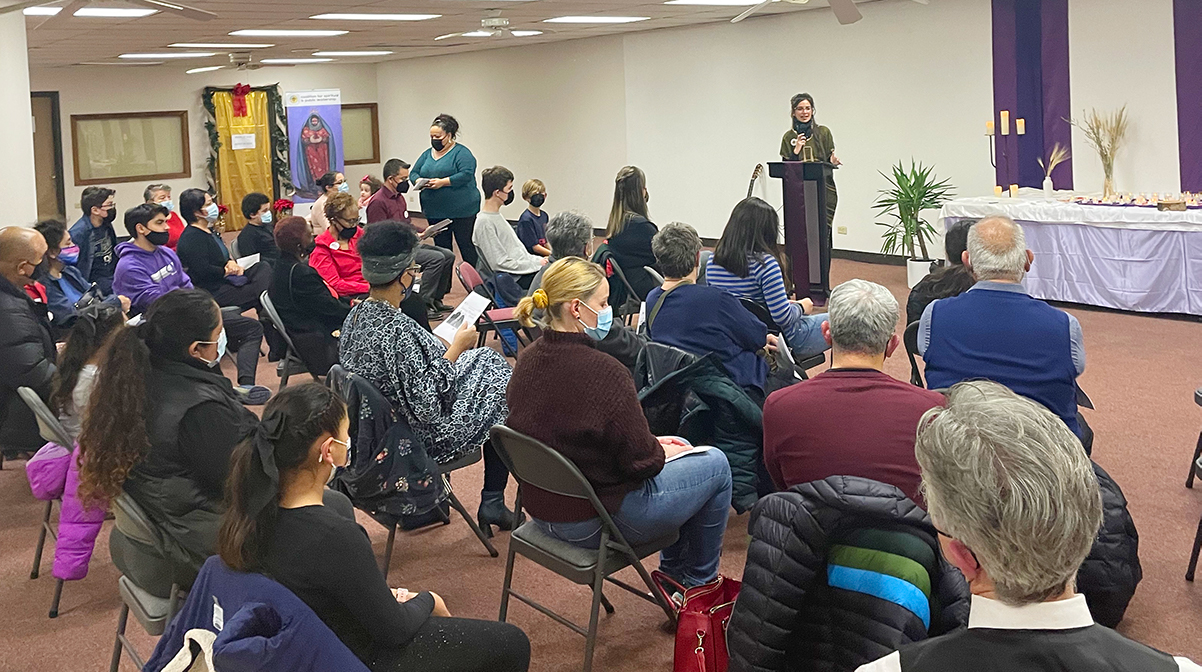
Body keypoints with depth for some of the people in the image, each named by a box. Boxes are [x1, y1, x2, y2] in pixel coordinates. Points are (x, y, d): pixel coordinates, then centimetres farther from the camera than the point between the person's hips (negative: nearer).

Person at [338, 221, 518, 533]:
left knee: (487, 359, 23)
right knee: (502, 391, 14)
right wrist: (456, 349, -20)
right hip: (421, 440, -9)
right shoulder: (398, 331, -33)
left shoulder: (357, 315, -5)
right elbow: (429, 406, -30)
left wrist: (443, 346, 5)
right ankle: (492, 505, 24)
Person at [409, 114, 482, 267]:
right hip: (435, 212, 6)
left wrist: (443, 182, -26)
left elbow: (466, 174, -20)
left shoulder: (461, 152, -7)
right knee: (441, 249, 11)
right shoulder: (427, 154, 14)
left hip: (461, 210, -6)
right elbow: (413, 172, 12)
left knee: (467, 248, -2)